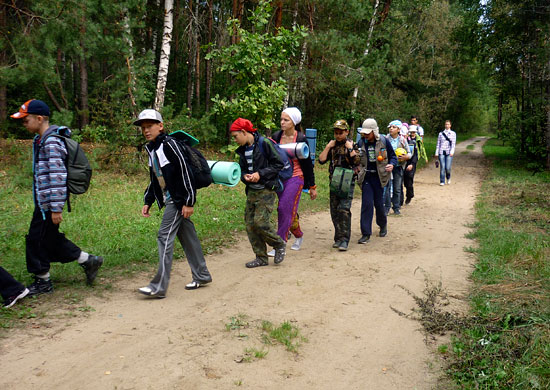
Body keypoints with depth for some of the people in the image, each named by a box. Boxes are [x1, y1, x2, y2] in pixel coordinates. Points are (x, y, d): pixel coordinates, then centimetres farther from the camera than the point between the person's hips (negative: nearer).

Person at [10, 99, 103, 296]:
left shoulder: (52, 142, -19)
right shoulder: (40, 139, 13)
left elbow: (58, 175, -23)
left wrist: (56, 208, -24)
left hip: (49, 201, -10)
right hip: (43, 200, 10)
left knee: (37, 239, 2)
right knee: (50, 238, 15)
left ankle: (43, 281, 19)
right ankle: (88, 260, 22)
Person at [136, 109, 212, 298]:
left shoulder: (169, 144, -13)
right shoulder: (151, 149, 14)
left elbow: (185, 171, -18)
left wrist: (189, 202, -20)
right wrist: (147, 202, 16)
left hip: (179, 200, -9)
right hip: (169, 201, 9)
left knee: (165, 236, -11)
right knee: (187, 237, 13)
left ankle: (159, 286, -9)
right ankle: (202, 276, 23)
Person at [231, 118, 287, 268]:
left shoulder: (264, 143, -10)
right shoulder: (242, 150, 12)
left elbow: (279, 163, -11)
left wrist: (260, 174, -16)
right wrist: (245, 176, -2)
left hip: (266, 190, -8)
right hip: (251, 191, 8)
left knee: (260, 221, -14)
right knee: (250, 223, 4)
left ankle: (279, 244, 12)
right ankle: (261, 257, 15)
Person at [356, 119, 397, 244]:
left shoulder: (383, 141, -4)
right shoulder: (361, 142, 3)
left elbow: (393, 156, 5)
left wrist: (391, 164, -16)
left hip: (379, 176, -1)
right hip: (366, 177, 1)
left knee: (378, 203, 5)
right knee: (366, 203, -6)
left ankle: (383, 225, 36)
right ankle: (366, 234, -1)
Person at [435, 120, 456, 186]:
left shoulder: (453, 133, 7)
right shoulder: (441, 133, 11)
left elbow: (453, 143, -2)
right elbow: (438, 143, 11)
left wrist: (452, 152, -15)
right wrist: (436, 153, 6)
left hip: (449, 153, -1)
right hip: (441, 152, 1)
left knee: (448, 167, -7)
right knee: (442, 167, -8)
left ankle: (448, 177, 24)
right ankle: (442, 181, -1)